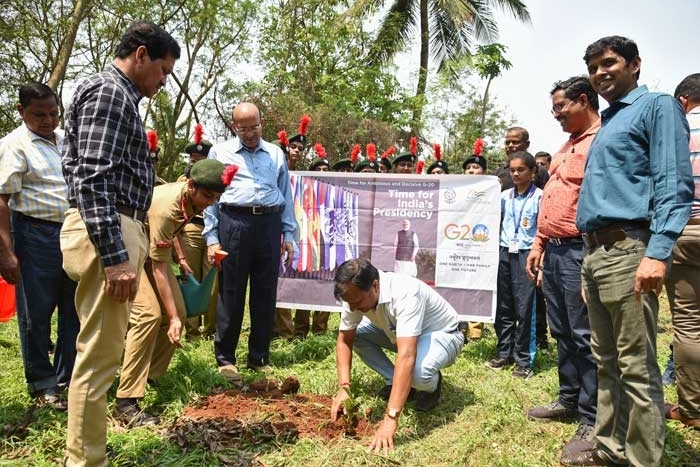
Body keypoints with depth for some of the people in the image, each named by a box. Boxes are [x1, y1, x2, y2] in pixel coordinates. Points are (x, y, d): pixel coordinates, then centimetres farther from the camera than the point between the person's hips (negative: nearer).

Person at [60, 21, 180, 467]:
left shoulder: (121, 96, 22)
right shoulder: (109, 91, -9)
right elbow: (91, 179, -21)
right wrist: (114, 256, -26)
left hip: (118, 230, 11)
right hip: (107, 234, -11)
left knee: (102, 352, 16)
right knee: (99, 356, -4)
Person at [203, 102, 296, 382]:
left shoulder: (276, 154, 17)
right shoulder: (219, 152, 10)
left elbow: (286, 196, 17)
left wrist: (288, 235, 10)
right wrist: (211, 238, -1)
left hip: (269, 225, 3)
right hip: (234, 223, -2)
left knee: (265, 294, 6)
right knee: (231, 293, 0)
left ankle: (259, 358, 18)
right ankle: (225, 358, 13)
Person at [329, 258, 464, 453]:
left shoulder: (405, 294, -40)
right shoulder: (356, 295, -19)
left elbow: (406, 357, -47)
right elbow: (344, 339, -8)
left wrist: (390, 419, -51)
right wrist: (344, 387, -21)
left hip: (441, 334, -7)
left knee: (418, 373, -37)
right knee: (355, 333, -13)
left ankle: (431, 385, -1)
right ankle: (394, 382, 3)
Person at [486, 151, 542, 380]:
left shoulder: (540, 197, -2)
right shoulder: (504, 196, 10)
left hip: (527, 254, -4)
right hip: (504, 253, 4)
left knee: (524, 309, 0)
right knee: (502, 306, 9)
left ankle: (523, 360, 10)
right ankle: (504, 353, 21)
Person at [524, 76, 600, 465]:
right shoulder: (568, 145, 20)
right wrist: (538, 245, 20)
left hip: (579, 251, -9)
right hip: (553, 250, 9)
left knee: (584, 336, -2)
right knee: (562, 332, 16)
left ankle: (593, 422, 9)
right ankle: (570, 400, 30)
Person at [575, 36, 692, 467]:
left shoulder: (657, 106, 0)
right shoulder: (607, 123, 25)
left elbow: (674, 184, -12)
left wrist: (658, 252, -24)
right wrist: (591, 258, 19)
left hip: (628, 249, -9)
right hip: (595, 251, 9)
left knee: (636, 366, -4)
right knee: (607, 361, 14)